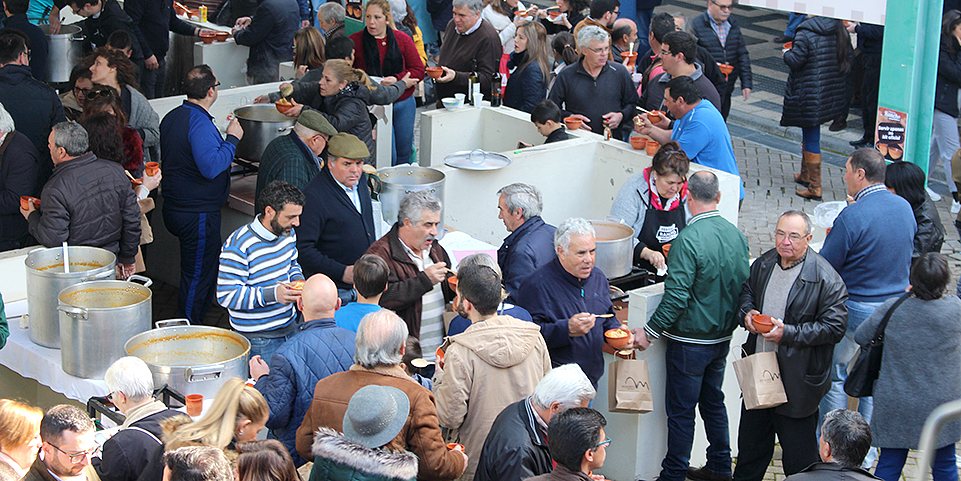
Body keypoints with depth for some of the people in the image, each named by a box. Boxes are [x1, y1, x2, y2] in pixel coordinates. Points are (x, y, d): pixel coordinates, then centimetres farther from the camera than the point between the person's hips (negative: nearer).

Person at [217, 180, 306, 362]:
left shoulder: (287, 233, 3)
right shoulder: (238, 245, -21)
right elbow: (226, 295, -21)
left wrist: (298, 280, -1)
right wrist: (272, 294, -29)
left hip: (289, 327, 7)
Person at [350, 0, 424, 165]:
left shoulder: (403, 39, 3)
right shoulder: (355, 41, -3)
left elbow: (419, 71, 0)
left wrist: (396, 80, -17)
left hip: (404, 103, 3)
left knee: (404, 154, 10)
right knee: (387, 157, -9)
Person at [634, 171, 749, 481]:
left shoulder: (688, 240, -22)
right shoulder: (736, 235, 0)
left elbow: (676, 297, -24)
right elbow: (743, 286, 10)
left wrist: (649, 331, -15)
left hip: (690, 342, -7)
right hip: (723, 339, 7)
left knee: (681, 411, 3)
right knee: (713, 401, 20)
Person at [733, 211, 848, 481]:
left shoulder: (825, 278, -17)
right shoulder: (764, 263, 3)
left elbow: (835, 327, -19)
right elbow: (747, 291, 21)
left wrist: (788, 333, -23)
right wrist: (747, 312, -2)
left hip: (797, 379, -6)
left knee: (798, 452, 5)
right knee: (751, 438, 21)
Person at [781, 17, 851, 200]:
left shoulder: (805, 33, -18)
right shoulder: (840, 31, 1)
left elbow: (795, 61, -18)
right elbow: (848, 60, 6)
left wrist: (787, 53, 3)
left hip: (810, 94, -7)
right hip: (832, 93, 7)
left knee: (811, 138, -2)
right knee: (809, 135, 24)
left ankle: (814, 187, 1)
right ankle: (805, 175, 37)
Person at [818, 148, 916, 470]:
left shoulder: (852, 217, -23)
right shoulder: (904, 208, -2)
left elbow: (826, 266, -15)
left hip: (856, 308, -6)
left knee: (834, 371, 11)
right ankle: (866, 452, 23)